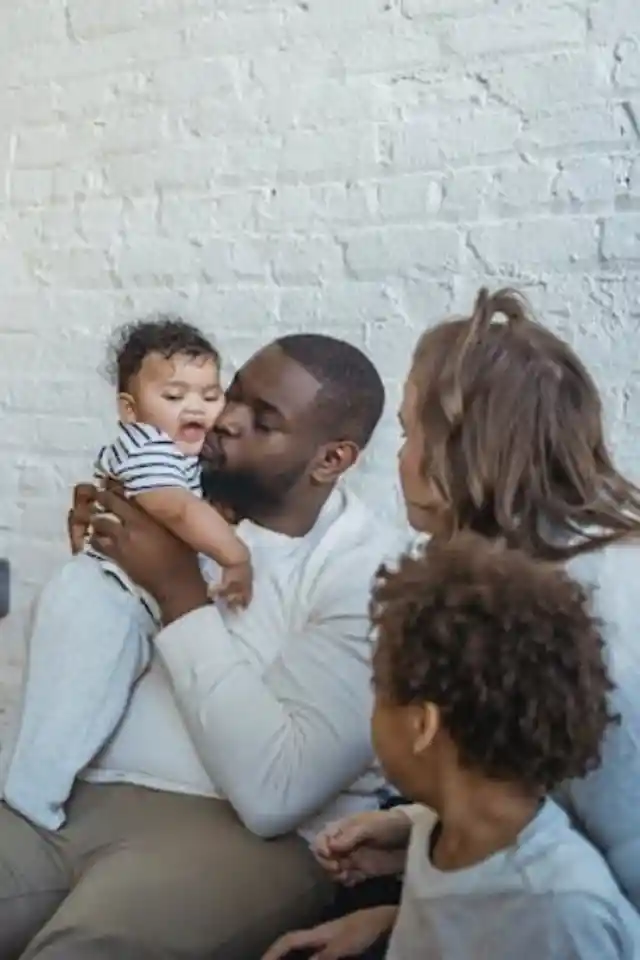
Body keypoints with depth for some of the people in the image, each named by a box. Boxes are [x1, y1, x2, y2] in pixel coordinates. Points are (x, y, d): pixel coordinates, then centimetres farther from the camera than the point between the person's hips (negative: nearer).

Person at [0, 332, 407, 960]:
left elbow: (272, 793, -22)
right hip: (75, 794, 6)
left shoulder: (371, 573, -12)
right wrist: (88, 558, -1)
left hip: (238, 829, -6)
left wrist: (180, 592, -17)